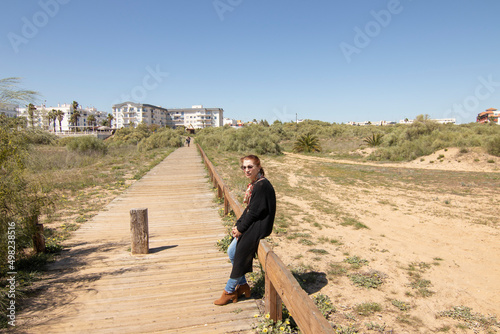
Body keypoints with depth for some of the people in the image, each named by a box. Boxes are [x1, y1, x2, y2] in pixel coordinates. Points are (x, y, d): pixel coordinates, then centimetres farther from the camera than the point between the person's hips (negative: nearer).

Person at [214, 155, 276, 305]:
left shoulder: (262, 185, -22)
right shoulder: (254, 184, 8)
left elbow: (254, 212, -22)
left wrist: (241, 229, -13)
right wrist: (238, 225, 2)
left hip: (258, 227, -10)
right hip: (251, 225, 10)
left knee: (240, 256, 0)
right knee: (231, 252, 13)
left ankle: (229, 291, 21)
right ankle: (243, 285, 28)